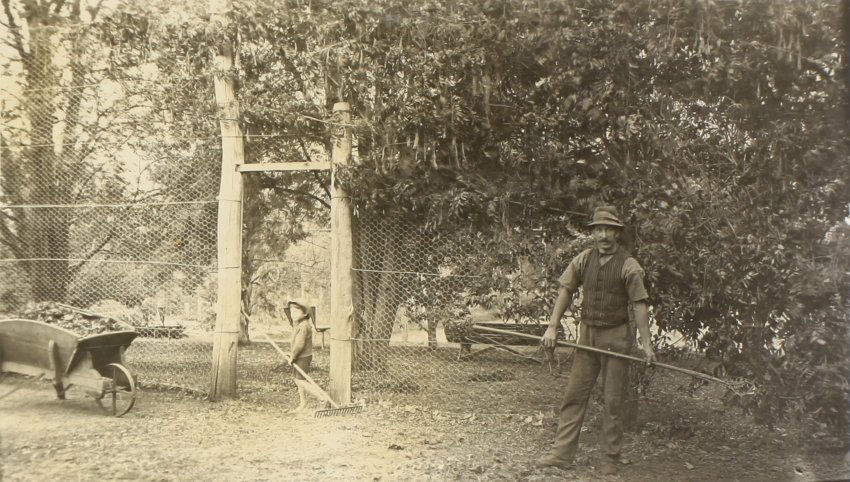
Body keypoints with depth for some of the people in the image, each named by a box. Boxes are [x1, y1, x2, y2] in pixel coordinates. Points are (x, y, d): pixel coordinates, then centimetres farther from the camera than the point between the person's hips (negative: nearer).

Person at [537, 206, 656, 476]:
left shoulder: (628, 266, -11)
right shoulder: (584, 259, 2)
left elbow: (639, 305, -13)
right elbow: (566, 291, 5)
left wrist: (646, 344, -17)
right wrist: (552, 327, -1)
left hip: (615, 337, -4)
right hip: (587, 334, 4)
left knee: (612, 401, 4)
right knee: (574, 394, 6)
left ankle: (611, 459, 15)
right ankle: (562, 453, 13)